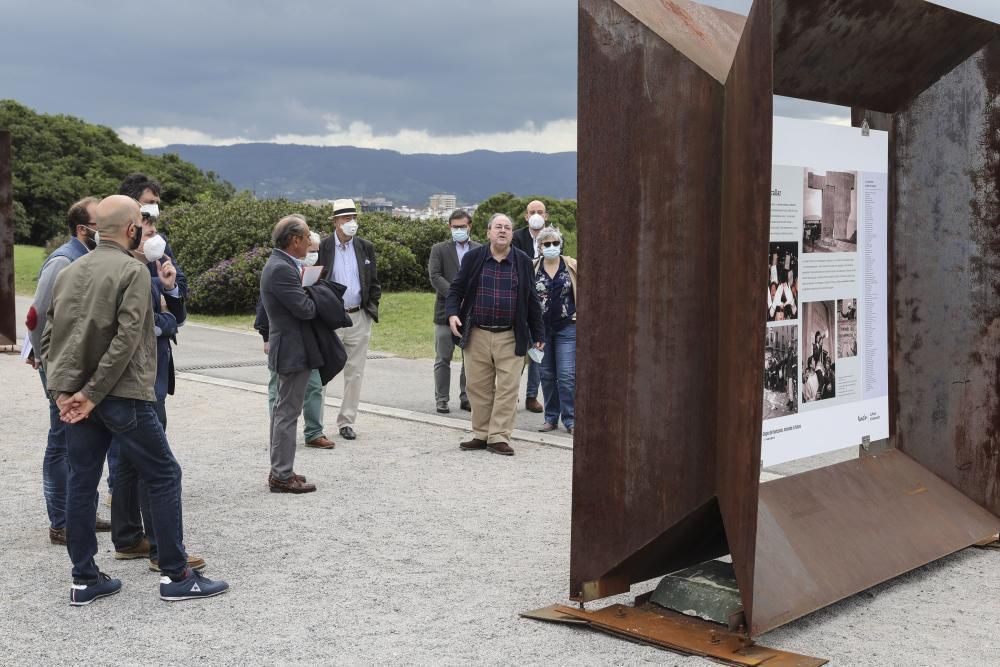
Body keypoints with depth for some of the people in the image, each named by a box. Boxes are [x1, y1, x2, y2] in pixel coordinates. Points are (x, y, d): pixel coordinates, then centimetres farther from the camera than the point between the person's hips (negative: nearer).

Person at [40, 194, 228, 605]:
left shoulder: (69, 272, 11)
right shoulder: (133, 271, -10)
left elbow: (50, 336, 8)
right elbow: (126, 339, -19)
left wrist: (62, 391, 2)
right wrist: (93, 393, -15)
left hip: (76, 398, 7)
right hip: (122, 396, -7)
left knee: (82, 483, 11)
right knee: (164, 476, 3)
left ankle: (84, 579, 16)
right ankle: (176, 575, 5)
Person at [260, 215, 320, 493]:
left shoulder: (278, 264, 11)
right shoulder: (282, 269, -22)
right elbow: (305, 309, -24)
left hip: (286, 347, 11)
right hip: (293, 349, -11)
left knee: (283, 409, 17)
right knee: (288, 412, -4)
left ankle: (279, 470, 26)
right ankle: (282, 476, 2)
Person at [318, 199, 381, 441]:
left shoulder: (366, 248, 8)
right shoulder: (322, 248, -3)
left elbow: (374, 283, 13)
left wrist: (372, 309, 4)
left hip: (358, 318, 3)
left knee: (355, 374, 7)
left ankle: (346, 422, 16)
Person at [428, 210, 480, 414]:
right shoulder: (439, 249, 4)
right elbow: (435, 277, -7)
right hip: (446, 312, -1)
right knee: (443, 359, 3)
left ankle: (466, 398, 15)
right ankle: (442, 399, 10)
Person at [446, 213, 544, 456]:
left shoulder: (523, 262, 6)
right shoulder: (473, 258, 4)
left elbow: (531, 301, 9)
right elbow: (456, 289, 7)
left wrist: (538, 335, 8)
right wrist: (452, 313, -11)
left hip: (510, 338, 0)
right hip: (477, 336, 1)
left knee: (507, 388, -3)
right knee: (478, 388, 6)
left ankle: (499, 437, 4)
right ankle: (481, 435, 17)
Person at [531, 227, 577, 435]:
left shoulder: (572, 266, 1)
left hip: (567, 327, -2)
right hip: (541, 327, 2)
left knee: (567, 375, -6)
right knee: (547, 375, 8)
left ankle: (570, 420, 0)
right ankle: (551, 418, 18)